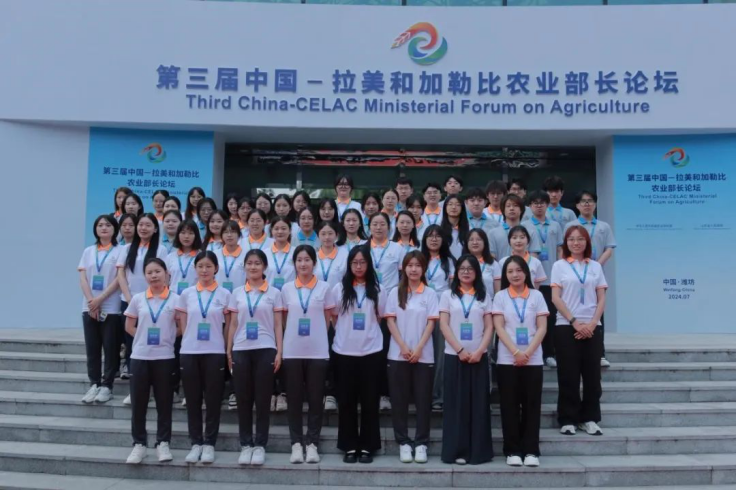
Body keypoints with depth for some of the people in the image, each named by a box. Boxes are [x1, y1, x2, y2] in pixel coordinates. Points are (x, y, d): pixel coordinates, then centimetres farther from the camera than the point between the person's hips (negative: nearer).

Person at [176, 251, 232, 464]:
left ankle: (209, 444, 13)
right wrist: (189, 342, 1)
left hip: (215, 353, -1)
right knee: (193, 400, 6)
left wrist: (229, 352, 1)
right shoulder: (187, 294, 6)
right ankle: (196, 443, 17)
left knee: (213, 400, 2)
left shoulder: (224, 294, 2)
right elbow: (183, 326, 9)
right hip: (189, 352, 2)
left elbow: (229, 326, 4)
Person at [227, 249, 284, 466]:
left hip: (265, 350, -2)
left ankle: (260, 445, 11)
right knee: (243, 399, 5)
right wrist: (228, 351, 4)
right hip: (241, 350, 2)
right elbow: (233, 324, 10)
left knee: (262, 399, 1)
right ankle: (246, 444, 14)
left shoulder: (274, 293, 3)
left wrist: (279, 352, -5)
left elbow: (278, 325, 2)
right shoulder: (237, 293, 9)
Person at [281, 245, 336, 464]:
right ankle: (296, 444, 14)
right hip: (292, 351, 1)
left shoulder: (324, 288, 1)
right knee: (294, 398, 5)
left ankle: (312, 444, 14)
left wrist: (317, 337, 7)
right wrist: (287, 340, 7)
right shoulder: (287, 288, 4)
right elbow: (284, 320, 10)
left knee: (315, 398, 4)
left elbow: (327, 320, 7)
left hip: (318, 351, -1)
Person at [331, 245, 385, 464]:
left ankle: (367, 447, 13)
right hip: (344, 351, 0)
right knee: (347, 400, 5)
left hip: (371, 351, 0)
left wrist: (367, 332, 6)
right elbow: (333, 318, 9)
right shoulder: (339, 288, 3)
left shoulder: (377, 290, 3)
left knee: (369, 400, 4)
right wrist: (346, 333, 6)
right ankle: (349, 446, 14)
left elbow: (379, 318, 11)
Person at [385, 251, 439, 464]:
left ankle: (421, 443, 10)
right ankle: (403, 442, 12)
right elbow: (391, 321, 1)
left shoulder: (430, 294, 3)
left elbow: (431, 323, -1)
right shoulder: (395, 293, 6)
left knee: (423, 400, 2)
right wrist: (403, 347, -10)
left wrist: (419, 348, -12)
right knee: (399, 400, 3)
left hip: (424, 355, -1)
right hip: (398, 355, 1)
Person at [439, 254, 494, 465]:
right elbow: (444, 325, -2)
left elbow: (489, 327, 4)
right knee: (456, 403, 0)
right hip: (454, 355, -1)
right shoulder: (448, 295, 5)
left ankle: (478, 450, 10)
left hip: (478, 356, 1)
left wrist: (479, 351, -10)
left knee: (479, 403, 2)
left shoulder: (484, 296, 9)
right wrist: (460, 350, -12)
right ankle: (456, 450, 6)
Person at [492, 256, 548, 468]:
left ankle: (531, 451, 10)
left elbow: (542, 328, 0)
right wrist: (516, 352, -15)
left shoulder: (536, 296, 5)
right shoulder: (500, 297, 4)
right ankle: (512, 450, 10)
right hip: (507, 360, 0)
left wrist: (528, 352, -13)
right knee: (510, 406, 2)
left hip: (533, 360, 1)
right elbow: (499, 328, -3)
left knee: (531, 405, 3)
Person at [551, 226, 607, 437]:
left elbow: (602, 299, 6)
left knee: (592, 374, 4)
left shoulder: (595, 267, 10)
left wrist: (592, 324, -8)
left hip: (592, 328, 2)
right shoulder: (559, 266, 3)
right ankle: (568, 419, 8)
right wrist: (575, 322, -13)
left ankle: (589, 418, 14)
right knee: (569, 375, 0)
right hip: (566, 327, -2)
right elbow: (556, 298, -4)